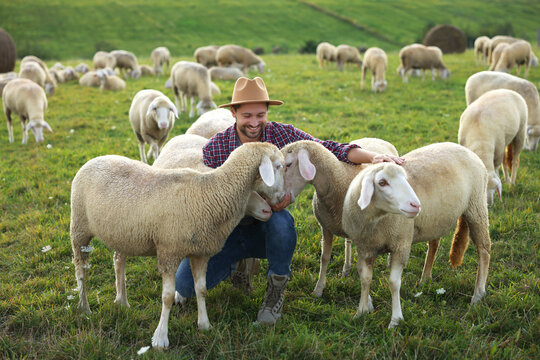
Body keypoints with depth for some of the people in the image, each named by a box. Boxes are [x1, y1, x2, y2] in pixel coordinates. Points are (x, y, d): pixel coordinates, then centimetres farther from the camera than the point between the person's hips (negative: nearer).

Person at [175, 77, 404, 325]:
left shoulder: (283, 135, -9)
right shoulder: (214, 148, -11)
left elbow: (327, 150, -14)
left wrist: (373, 157, -31)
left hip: (267, 230, 0)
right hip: (228, 231, 1)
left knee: (281, 220, -37)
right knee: (185, 284, -16)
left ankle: (276, 289, -11)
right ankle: (237, 265, 16)